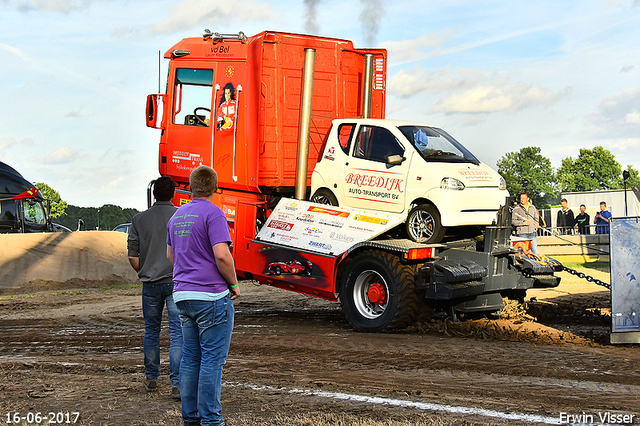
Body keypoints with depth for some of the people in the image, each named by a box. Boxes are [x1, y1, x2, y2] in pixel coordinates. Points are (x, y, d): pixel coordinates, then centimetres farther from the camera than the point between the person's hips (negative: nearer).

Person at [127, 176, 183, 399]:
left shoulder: (139, 219, 3)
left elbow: (132, 257, 2)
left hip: (150, 284, 3)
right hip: (176, 282, -3)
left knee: (151, 330, 17)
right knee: (177, 333, -2)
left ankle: (151, 379, 26)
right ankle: (177, 384, -8)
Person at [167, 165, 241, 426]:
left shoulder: (177, 216, 15)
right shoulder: (213, 214, -11)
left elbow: (170, 255, 25)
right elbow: (221, 255, -20)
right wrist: (234, 284, -6)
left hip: (183, 295, 8)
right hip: (212, 296, -8)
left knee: (190, 357, 12)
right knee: (212, 359, -4)